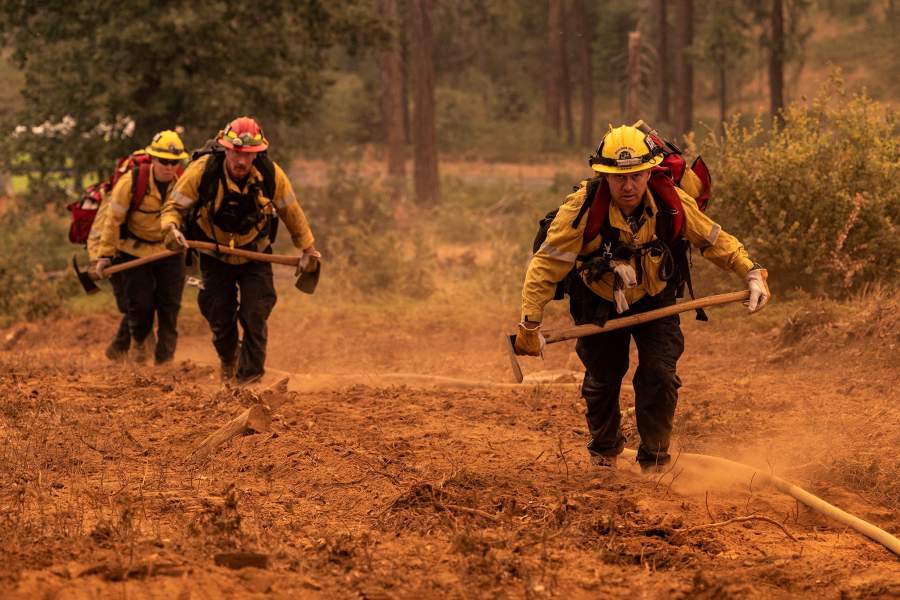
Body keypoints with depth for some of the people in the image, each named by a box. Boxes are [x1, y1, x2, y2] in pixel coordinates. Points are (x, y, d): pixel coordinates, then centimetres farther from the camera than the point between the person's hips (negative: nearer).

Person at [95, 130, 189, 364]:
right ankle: (141, 342, 31)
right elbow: (113, 219, -12)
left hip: (170, 251, 2)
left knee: (170, 306, -3)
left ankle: (165, 357, 8)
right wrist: (105, 254, -10)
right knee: (140, 305, -1)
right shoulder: (132, 182, -21)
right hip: (135, 251, -2)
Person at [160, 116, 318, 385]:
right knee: (220, 319, 5)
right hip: (215, 257, 0)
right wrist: (171, 229, -36)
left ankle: (249, 379, -4)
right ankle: (228, 360, 38)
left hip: (255, 255, 0)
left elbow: (291, 212, -2)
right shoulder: (202, 171, -26)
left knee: (255, 317, -13)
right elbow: (175, 206, -14)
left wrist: (308, 249, 9)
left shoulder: (271, 174, -21)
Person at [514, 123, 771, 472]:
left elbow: (715, 241, -6)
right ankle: (604, 451, 40)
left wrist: (752, 273, -14)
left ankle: (654, 460, 5)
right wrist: (530, 325, -29)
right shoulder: (582, 208, -32)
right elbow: (546, 265, -27)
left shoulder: (672, 203, -25)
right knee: (602, 380, 11)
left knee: (659, 375, -14)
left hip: (655, 302, 1)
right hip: (600, 304, -1)